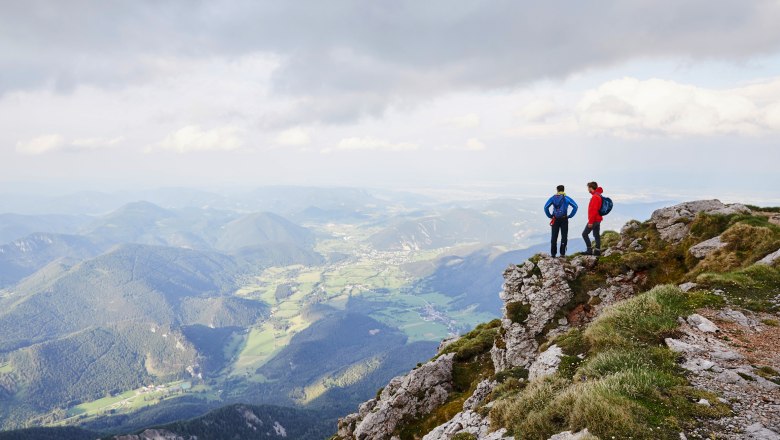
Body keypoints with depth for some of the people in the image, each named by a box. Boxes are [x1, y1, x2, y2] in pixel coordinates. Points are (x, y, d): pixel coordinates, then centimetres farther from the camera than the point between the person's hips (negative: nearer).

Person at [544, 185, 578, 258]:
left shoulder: (553, 198, 3)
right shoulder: (567, 198, 2)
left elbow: (546, 207, -6)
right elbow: (575, 206, -5)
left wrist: (550, 216, 1)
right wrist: (570, 216, 0)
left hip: (555, 219, 1)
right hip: (564, 219, -1)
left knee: (554, 237, 8)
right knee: (564, 236, 7)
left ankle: (553, 253, 8)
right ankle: (562, 253, 4)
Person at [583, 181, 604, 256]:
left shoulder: (595, 197, -18)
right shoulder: (598, 195, 14)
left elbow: (594, 210, -22)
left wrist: (590, 221, -22)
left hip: (594, 220, -10)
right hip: (598, 219, 10)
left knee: (585, 234, -6)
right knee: (596, 235, 11)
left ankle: (589, 249, -7)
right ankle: (597, 250, 13)